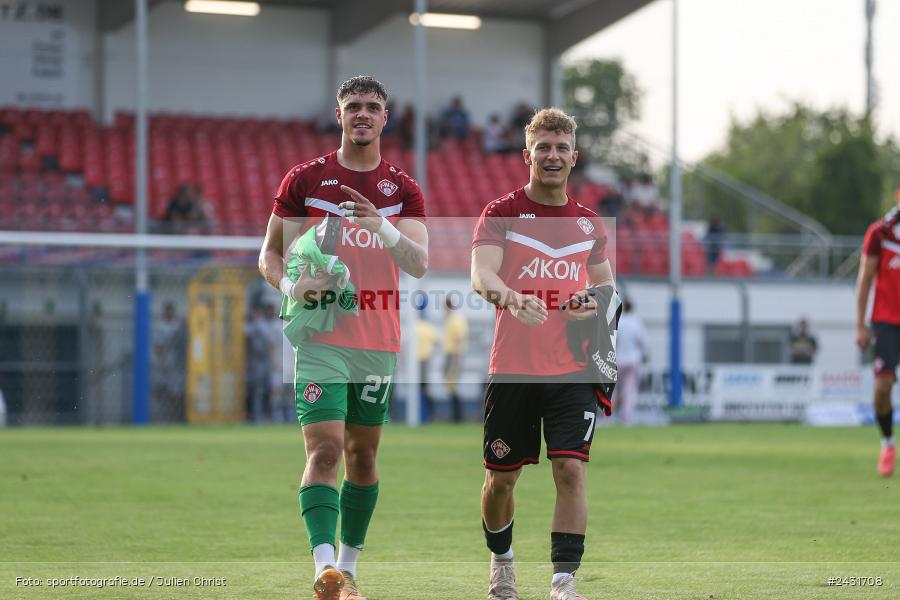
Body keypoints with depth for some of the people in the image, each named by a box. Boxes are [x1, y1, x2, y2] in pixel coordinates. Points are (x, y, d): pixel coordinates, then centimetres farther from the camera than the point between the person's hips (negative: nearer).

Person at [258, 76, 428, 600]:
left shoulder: (403, 190, 5)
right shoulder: (305, 180, 2)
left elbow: (419, 264, -7)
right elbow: (270, 253, 7)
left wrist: (382, 226, -26)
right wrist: (290, 285, -15)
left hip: (379, 344, 3)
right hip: (321, 337, -3)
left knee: (363, 454, 11)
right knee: (325, 449, -17)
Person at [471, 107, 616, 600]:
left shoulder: (589, 224, 12)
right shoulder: (500, 213, -1)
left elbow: (608, 289, 21)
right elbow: (481, 275, -17)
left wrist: (596, 304, -4)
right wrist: (511, 297, -39)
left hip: (573, 372, 2)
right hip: (511, 371, -2)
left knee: (571, 471, -12)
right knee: (500, 478, 8)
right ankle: (501, 560, 34)